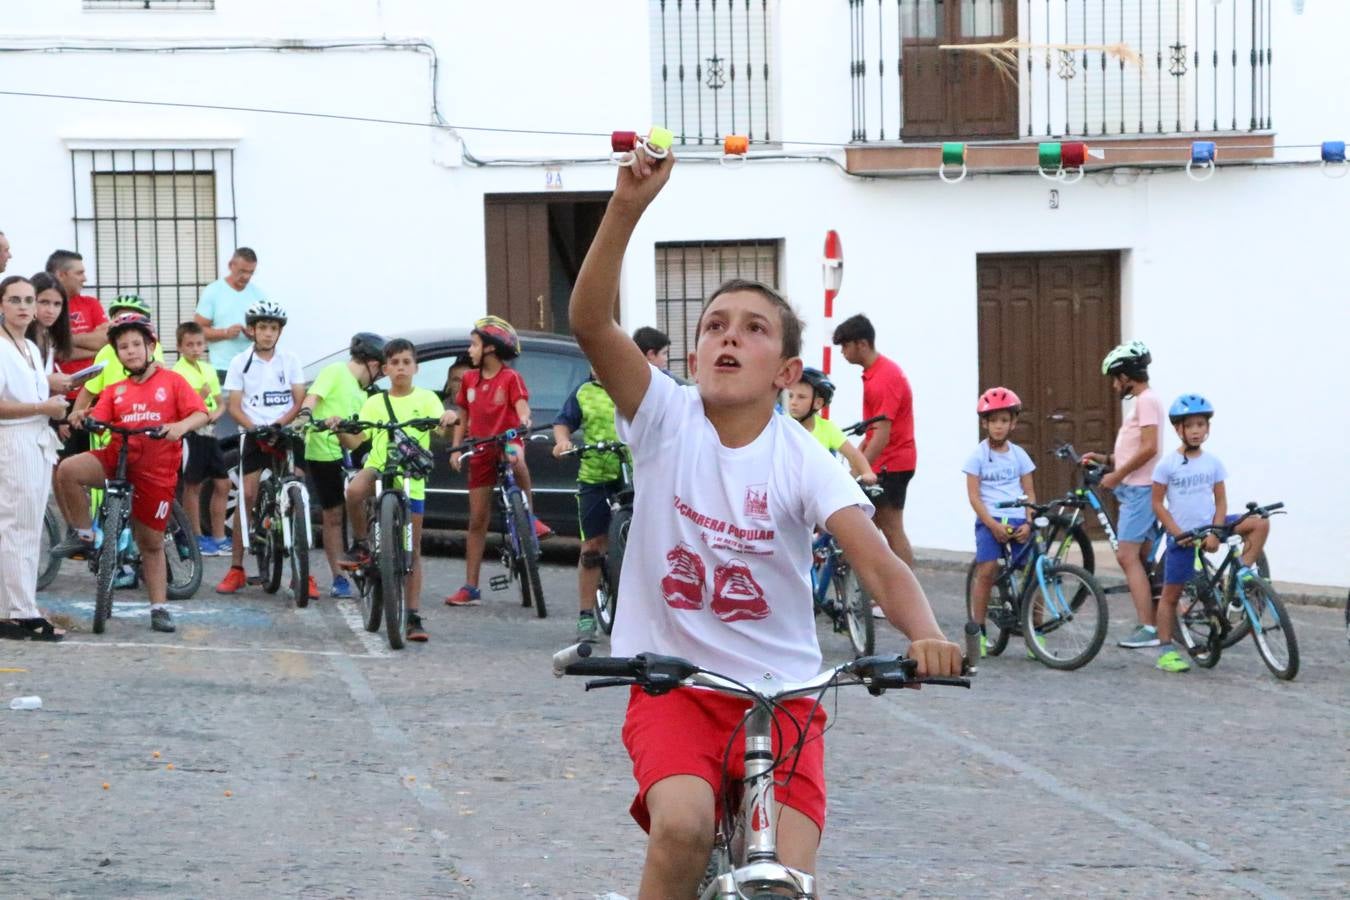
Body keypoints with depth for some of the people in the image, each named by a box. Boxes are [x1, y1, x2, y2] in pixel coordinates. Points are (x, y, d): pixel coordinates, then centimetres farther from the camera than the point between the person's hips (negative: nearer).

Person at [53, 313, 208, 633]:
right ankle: (84, 535, -9)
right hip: (116, 459, 2)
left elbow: (201, 413, -6)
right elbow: (97, 420, -1)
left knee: (151, 543, 4)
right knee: (67, 470, -26)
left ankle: (159, 607, 16)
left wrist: (182, 426, -26)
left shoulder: (172, 381, 4)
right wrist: (82, 419, -23)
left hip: (156, 471, -2)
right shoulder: (115, 391, 11)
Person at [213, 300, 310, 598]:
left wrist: (278, 424, -15)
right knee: (247, 496, -7)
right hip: (254, 436, 0)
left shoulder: (290, 360, 5)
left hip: (286, 434, 0)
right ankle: (236, 569, 0)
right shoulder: (240, 363, 2)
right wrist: (255, 428, -17)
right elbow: (233, 406, -1)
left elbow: (299, 401, 2)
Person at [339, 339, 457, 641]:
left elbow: (443, 429, -10)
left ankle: (414, 617, 5)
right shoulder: (375, 403, 10)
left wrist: (450, 419, -32)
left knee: (413, 551, 0)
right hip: (378, 469, 0)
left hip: (411, 479, 0)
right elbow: (353, 442, 3)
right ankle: (360, 546, -12)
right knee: (355, 490, -36)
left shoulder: (426, 399, 7)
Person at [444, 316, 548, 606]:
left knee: (516, 461, -42)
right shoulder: (469, 380, 11)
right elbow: (463, 419, 16)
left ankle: (530, 519, -20)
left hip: (506, 444, -4)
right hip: (481, 454, 4)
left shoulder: (511, 378, -3)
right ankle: (470, 587, 7)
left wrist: (524, 422, -38)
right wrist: (456, 450, 5)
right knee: (477, 520, 3)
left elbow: (522, 408, -16)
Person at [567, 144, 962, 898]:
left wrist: (927, 636, -40)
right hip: (675, 687, -1)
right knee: (683, 825, -28)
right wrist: (629, 206, -33)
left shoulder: (803, 461, -7)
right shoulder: (666, 420, -6)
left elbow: (877, 562, -19)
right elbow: (591, 323, -20)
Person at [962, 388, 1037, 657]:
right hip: (990, 521, -3)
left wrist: (1028, 523, -5)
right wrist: (993, 525, -13)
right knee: (986, 572, -15)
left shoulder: (1019, 455, 11)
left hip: (1018, 523, 3)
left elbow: (1029, 493, 11)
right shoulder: (978, 455, 2)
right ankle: (978, 632, -5)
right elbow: (974, 496, -3)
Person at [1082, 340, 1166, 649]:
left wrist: (1116, 476, -16)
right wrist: (1106, 459, 15)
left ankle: (1148, 628, -15)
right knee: (1140, 559, 10)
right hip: (1135, 488, 10)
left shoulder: (1147, 400, -13)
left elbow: (1148, 448, -22)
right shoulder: (1142, 400, 19)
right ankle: (1151, 624, 11)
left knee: (1127, 556, -13)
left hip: (1140, 488, -10)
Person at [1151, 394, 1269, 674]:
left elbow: (1220, 501, 3)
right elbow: (1158, 504, -5)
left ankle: (1245, 571, -6)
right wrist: (1178, 533, -14)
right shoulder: (1167, 465, -8)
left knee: (1260, 523, -15)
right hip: (1181, 535, -3)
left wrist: (1215, 533, -12)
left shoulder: (1213, 462, 1)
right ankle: (1165, 650, 9)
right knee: (1170, 594, 0)